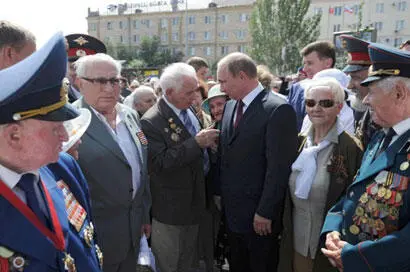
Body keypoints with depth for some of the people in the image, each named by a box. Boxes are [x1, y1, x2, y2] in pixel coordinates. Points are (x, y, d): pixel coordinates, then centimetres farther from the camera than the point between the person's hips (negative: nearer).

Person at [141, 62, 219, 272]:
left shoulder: (190, 109, 2)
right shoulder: (151, 122, -22)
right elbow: (158, 163, -30)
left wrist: (206, 141, -5)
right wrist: (196, 142, -31)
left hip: (195, 198, 7)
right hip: (171, 206, -7)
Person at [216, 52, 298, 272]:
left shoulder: (278, 110, -17)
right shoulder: (230, 106, 7)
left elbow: (278, 167, -19)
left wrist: (265, 212, -17)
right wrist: (221, 194, 8)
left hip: (259, 215, -7)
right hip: (232, 210, 7)